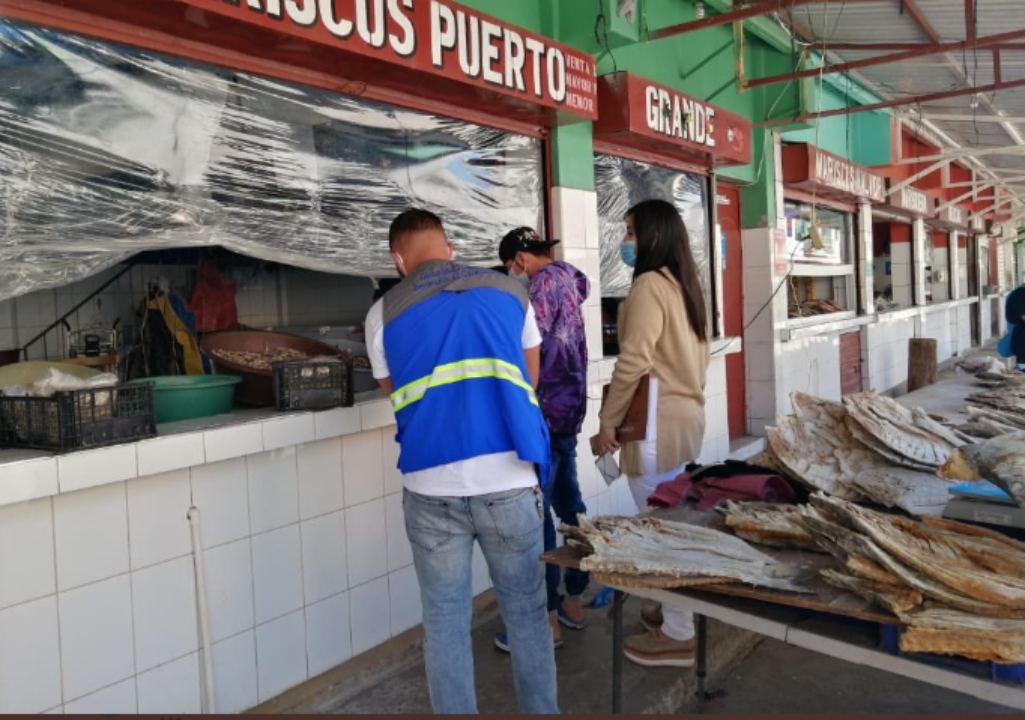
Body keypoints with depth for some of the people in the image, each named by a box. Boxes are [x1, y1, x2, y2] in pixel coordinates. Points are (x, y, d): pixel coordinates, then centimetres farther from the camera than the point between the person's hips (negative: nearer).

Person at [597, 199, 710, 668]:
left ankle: (677, 635, 9)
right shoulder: (685, 284, 14)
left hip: (657, 420, -10)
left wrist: (609, 419, -12)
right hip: (686, 413, 10)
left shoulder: (649, 284, -15)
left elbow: (633, 360, -19)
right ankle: (677, 610, 31)